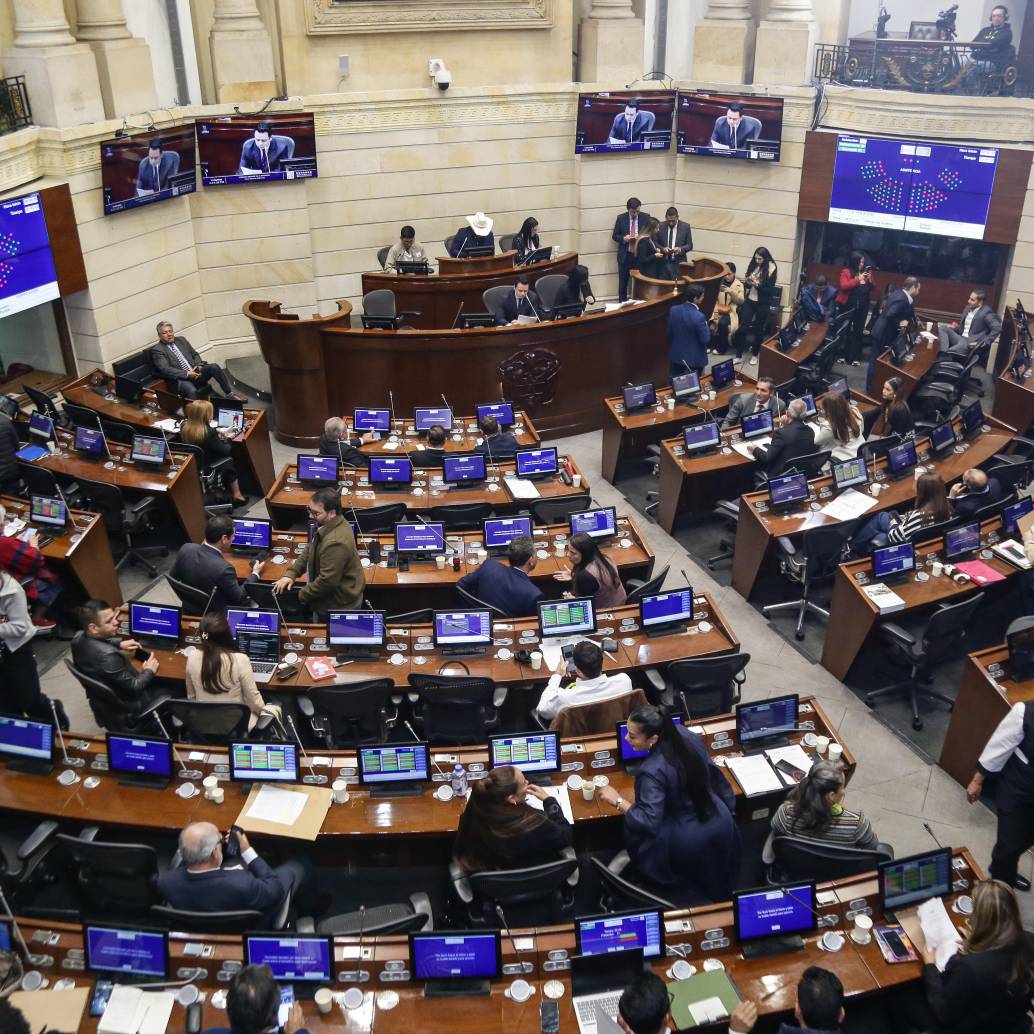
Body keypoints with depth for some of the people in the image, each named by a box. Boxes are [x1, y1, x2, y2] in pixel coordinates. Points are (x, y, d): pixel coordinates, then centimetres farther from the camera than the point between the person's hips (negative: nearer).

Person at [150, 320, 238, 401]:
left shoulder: (181, 340, 17)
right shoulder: (156, 350, -1)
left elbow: (195, 355, 21)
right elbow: (165, 369, -12)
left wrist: (198, 367, -2)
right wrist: (187, 374, -19)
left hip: (195, 374, 6)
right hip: (180, 379, -6)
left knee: (214, 367, -18)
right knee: (192, 391, -37)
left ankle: (229, 394, -11)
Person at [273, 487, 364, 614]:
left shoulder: (335, 542, -34)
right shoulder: (328, 525, -2)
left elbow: (327, 581, -30)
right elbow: (309, 552, 11)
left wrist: (302, 596, -15)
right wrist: (290, 574, 0)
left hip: (339, 606, -9)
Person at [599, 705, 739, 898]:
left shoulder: (653, 771, -31)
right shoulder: (687, 736, -11)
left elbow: (648, 822, -32)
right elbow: (714, 774, 4)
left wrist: (618, 801, -19)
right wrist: (728, 809, 20)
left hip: (692, 843, -6)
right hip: (723, 822, 6)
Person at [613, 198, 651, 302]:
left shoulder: (646, 217, 0)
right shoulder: (621, 218, 0)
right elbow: (614, 236, 6)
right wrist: (623, 238, -15)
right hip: (625, 256, 0)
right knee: (623, 282, 5)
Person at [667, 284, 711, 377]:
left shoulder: (673, 310, -8)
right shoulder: (699, 317, -25)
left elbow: (669, 333, 2)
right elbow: (705, 339, -17)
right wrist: (706, 326, 0)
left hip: (676, 356, 5)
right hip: (694, 359, -5)